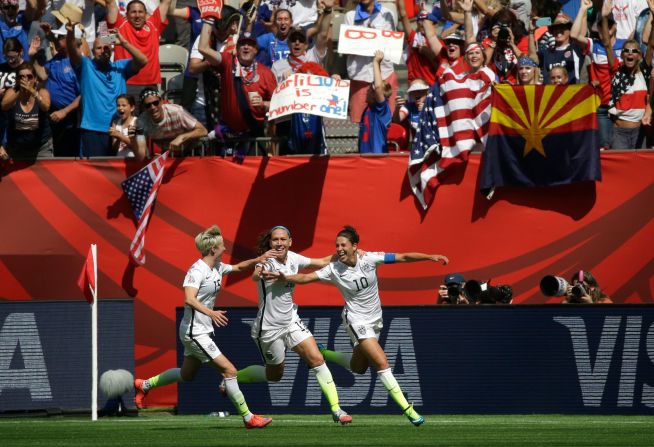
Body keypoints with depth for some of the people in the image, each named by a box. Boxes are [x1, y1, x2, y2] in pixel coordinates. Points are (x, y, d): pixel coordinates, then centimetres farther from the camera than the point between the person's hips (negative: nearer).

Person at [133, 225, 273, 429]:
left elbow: (238, 267, 25)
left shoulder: (217, 268, 8)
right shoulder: (197, 271, -20)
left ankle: (144, 385, 40)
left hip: (204, 331, 10)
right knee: (229, 371, -11)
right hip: (194, 333, -10)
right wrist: (211, 313, -45)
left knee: (187, 375, 23)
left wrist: (256, 260, 8)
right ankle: (248, 418, -7)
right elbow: (189, 299, -32)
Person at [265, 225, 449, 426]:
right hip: (356, 320, -5)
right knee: (382, 363, -18)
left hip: (374, 319, 5)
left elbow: (403, 257, -10)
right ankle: (407, 409, -13)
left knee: (358, 367, 19)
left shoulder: (369, 259, -11)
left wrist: (430, 257, -17)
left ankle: (323, 354, 42)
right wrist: (285, 277, -37)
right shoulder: (334, 269, -15)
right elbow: (306, 277, -20)